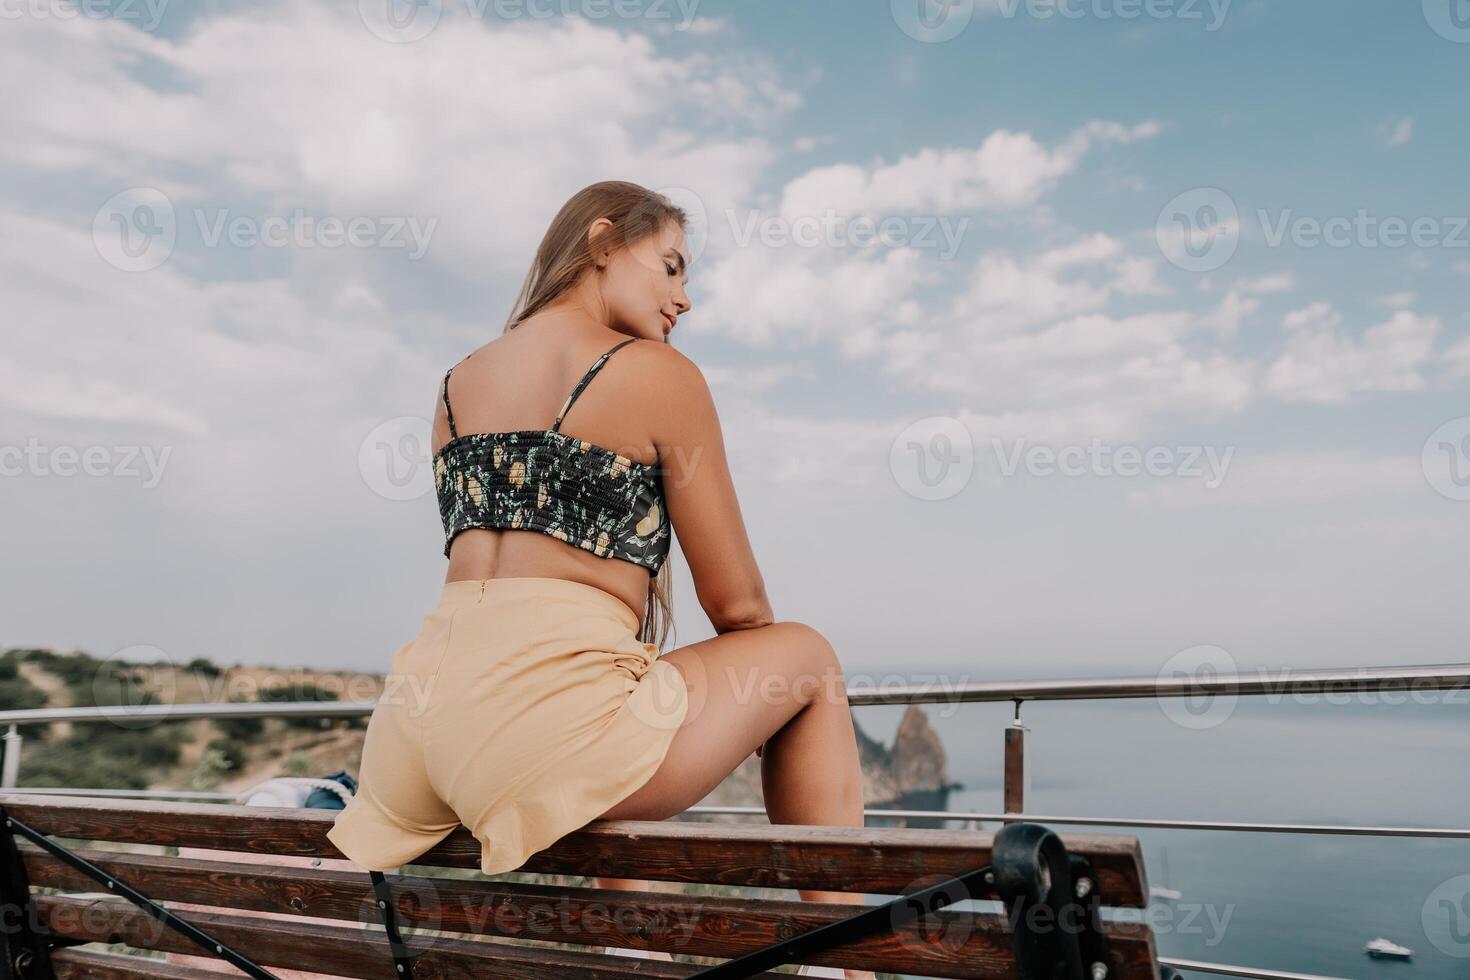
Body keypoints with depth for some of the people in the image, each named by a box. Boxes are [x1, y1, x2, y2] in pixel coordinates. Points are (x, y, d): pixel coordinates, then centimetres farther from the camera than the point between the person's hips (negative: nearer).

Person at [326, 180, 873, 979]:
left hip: (420, 718, 7)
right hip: (550, 716, -7)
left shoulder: (457, 382, 19)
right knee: (807, 657, 14)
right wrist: (756, 691, 23)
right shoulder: (658, 374, 0)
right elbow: (736, 605, 2)